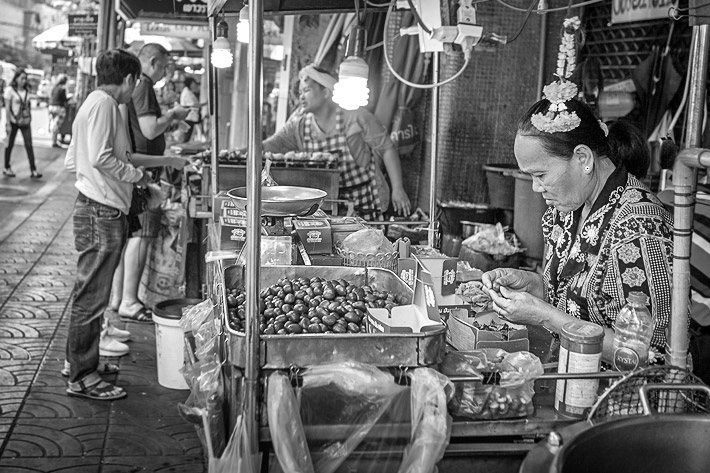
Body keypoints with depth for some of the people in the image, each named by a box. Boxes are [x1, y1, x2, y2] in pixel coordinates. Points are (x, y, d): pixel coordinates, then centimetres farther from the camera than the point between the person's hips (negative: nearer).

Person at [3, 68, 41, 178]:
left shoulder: (26, 90, 6)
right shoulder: (10, 90, -8)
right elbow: (7, 107, -10)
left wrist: (30, 119, 5)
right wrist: (8, 123, -13)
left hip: (25, 122, 4)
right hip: (14, 122, -4)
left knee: (29, 145, -3)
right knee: (10, 144, 8)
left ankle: (33, 170, -5)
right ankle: (6, 168, 22)